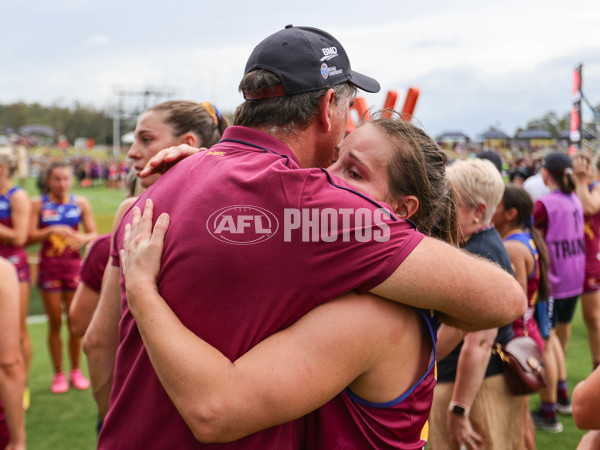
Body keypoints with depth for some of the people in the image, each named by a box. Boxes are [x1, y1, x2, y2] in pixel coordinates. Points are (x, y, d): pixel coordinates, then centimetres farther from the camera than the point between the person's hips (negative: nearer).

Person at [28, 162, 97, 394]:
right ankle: (58, 373, 15)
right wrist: (52, 230, -22)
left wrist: (82, 238, -19)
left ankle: (76, 370, 19)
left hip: (74, 266, 1)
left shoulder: (80, 203, 4)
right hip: (49, 268, -1)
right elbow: (29, 236, -8)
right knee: (55, 322, 3)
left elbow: (93, 233, 2)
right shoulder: (38, 204, 0)